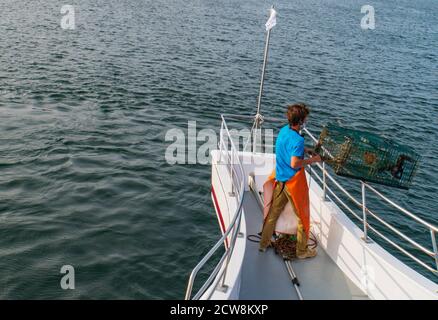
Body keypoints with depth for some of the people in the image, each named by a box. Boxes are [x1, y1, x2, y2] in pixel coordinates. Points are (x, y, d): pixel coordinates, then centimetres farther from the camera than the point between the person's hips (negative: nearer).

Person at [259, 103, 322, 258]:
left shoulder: (283, 130, 3)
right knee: (303, 216, 9)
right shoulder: (297, 139, -24)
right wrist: (312, 160, -16)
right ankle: (302, 250, 19)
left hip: (280, 180, 8)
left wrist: (307, 150, 14)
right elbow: (294, 163, -29)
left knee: (273, 212, 18)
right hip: (294, 181, -8)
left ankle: (264, 243, 28)